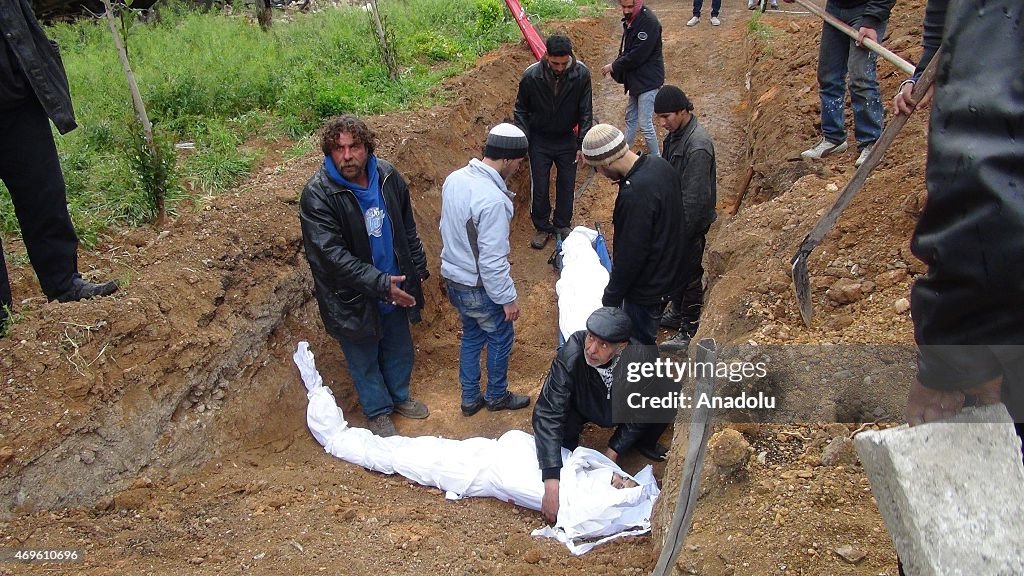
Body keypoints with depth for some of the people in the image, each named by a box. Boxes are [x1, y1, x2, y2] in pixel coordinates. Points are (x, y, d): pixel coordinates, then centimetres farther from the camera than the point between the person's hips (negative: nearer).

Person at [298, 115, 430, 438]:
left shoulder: (387, 177, -6)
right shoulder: (317, 195, -23)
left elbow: (407, 229, 8)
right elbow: (331, 254, -28)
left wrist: (418, 269, 8)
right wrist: (379, 283, -32)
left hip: (395, 287, 5)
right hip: (352, 298, -5)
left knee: (400, 349, 23)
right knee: (364, 358, 16)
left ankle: (399, 396, 50)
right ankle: (378, 411, 41)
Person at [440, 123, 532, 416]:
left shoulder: (454, 179, -6)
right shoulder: (492, 199, -31)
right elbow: (492, 261, -27)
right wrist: (508, 298, -14)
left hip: (453, 278, 8)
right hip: (479, 287, -8)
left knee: (471, 336, 24)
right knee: (501, 338, 17)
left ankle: (470, 398, 37)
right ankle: (496, 396, 36)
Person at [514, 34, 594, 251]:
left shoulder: (581, 74, -19)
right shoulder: (531, 76, -20)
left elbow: (586, 112, -8)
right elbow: (521, 111, -5)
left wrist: (582, 144, -9)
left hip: (567, 139, 1)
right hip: (539, 141, -1)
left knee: (566, 185, 11)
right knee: (539, 187, 5)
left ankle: (562, 224, 32)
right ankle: (542, 227, 24)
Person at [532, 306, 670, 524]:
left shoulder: (643, 359, -34)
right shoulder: (571, 356, -40)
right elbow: (547, 414, -40)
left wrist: (614, 450, -17)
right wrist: (551, 483, -46)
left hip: (623, 407, 2)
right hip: (582, 406, -2)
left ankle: (644, 443, 12)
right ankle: (568, 450, 7)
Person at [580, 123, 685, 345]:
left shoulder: (636, 193, -33)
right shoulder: (658, 164, -3)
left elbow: (630, 254, -27)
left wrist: (611, 298, -15)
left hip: (648, 286, -9)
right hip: (669, 273, 9)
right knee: (646, 337, 27)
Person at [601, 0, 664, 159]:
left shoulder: (649, 22, -21)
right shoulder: (630, 20, 6)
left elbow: (637, 56, -24)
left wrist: (613, 66, -13)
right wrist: (616, 68, -1)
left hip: (648, 80, -9)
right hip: (636, 80, 9)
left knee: (645, 125, -8)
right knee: (630, 118, 20)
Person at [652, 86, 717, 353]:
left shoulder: (698, 146, -29)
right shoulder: (675, 133, 1)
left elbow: (695, 197, -28)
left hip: (691, 222, -9)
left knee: (689, 273, 5)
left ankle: (688, 330, 19)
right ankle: (677, 313, 42)